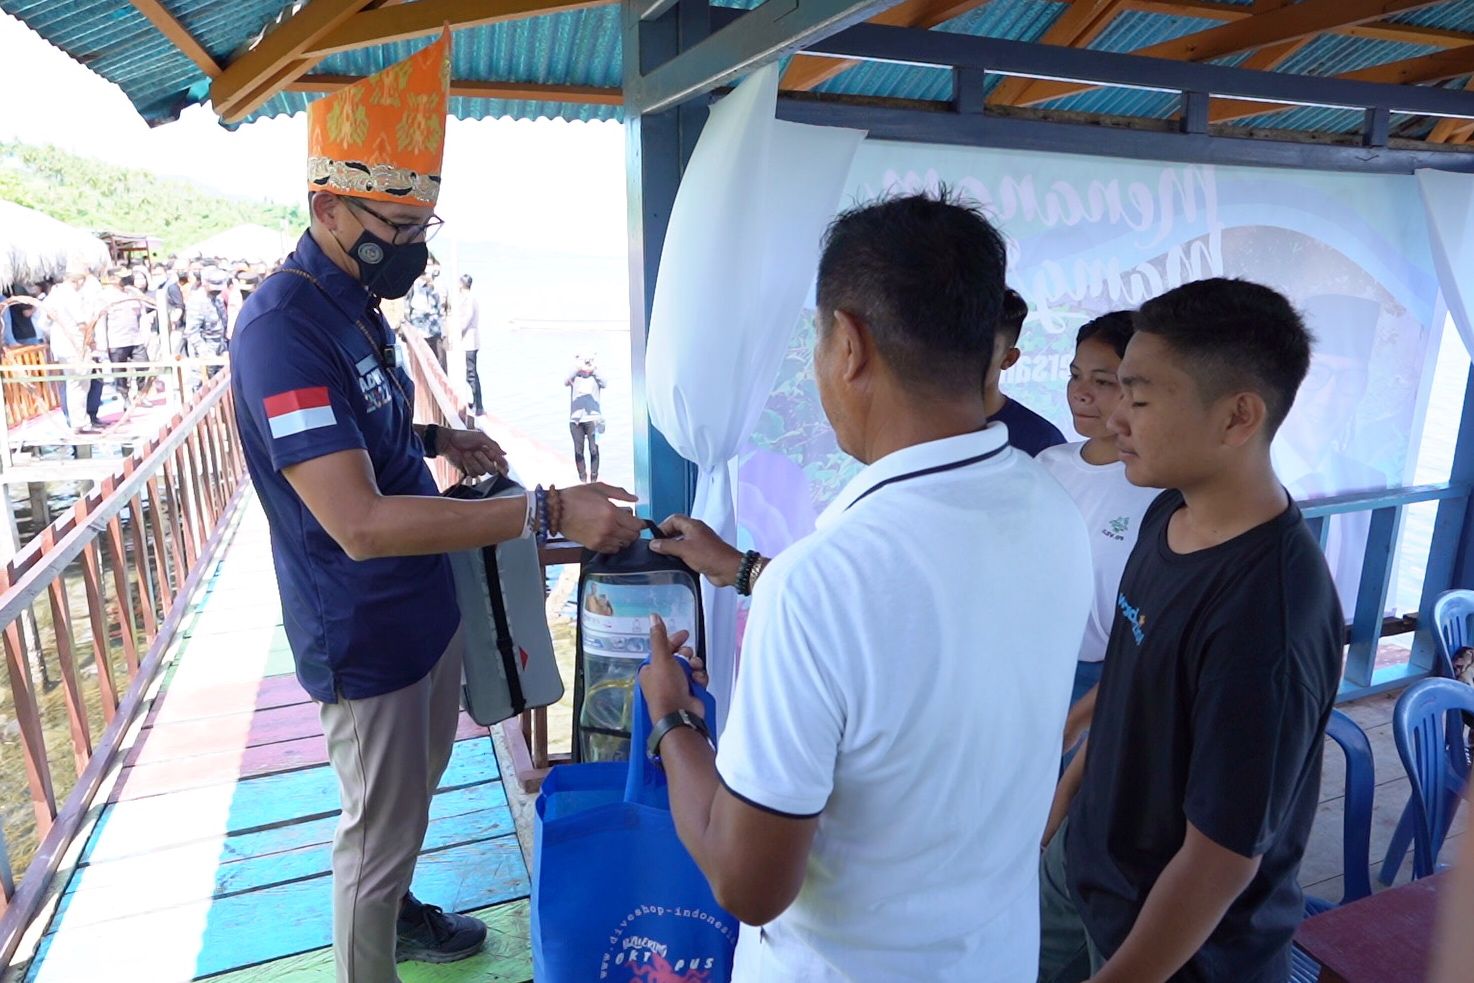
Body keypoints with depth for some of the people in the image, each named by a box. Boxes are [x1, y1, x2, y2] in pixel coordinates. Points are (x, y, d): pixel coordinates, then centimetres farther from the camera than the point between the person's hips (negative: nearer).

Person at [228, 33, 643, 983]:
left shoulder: (356, 307, 5)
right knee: (378, 830, 11)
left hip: (426, 608, 9)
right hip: (367, 638, -9)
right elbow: (360, 523, -35)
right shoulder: (284, 325, -26)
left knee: (413, 794, 28)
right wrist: (547, 511, -38)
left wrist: (435, 439, 2)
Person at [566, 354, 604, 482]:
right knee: (578, 450, 3)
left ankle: (594, 478, 3)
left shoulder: (595, 376, 5)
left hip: (593, 418, -1)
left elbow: (603, 384, -14)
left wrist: (593, 369, -23)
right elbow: (566, 382, -14)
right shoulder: (575, 376, 6)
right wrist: (577, 368, -26)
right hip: (576, 420, 1)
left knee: (594, 449, -5)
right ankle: (582, 478, 11)